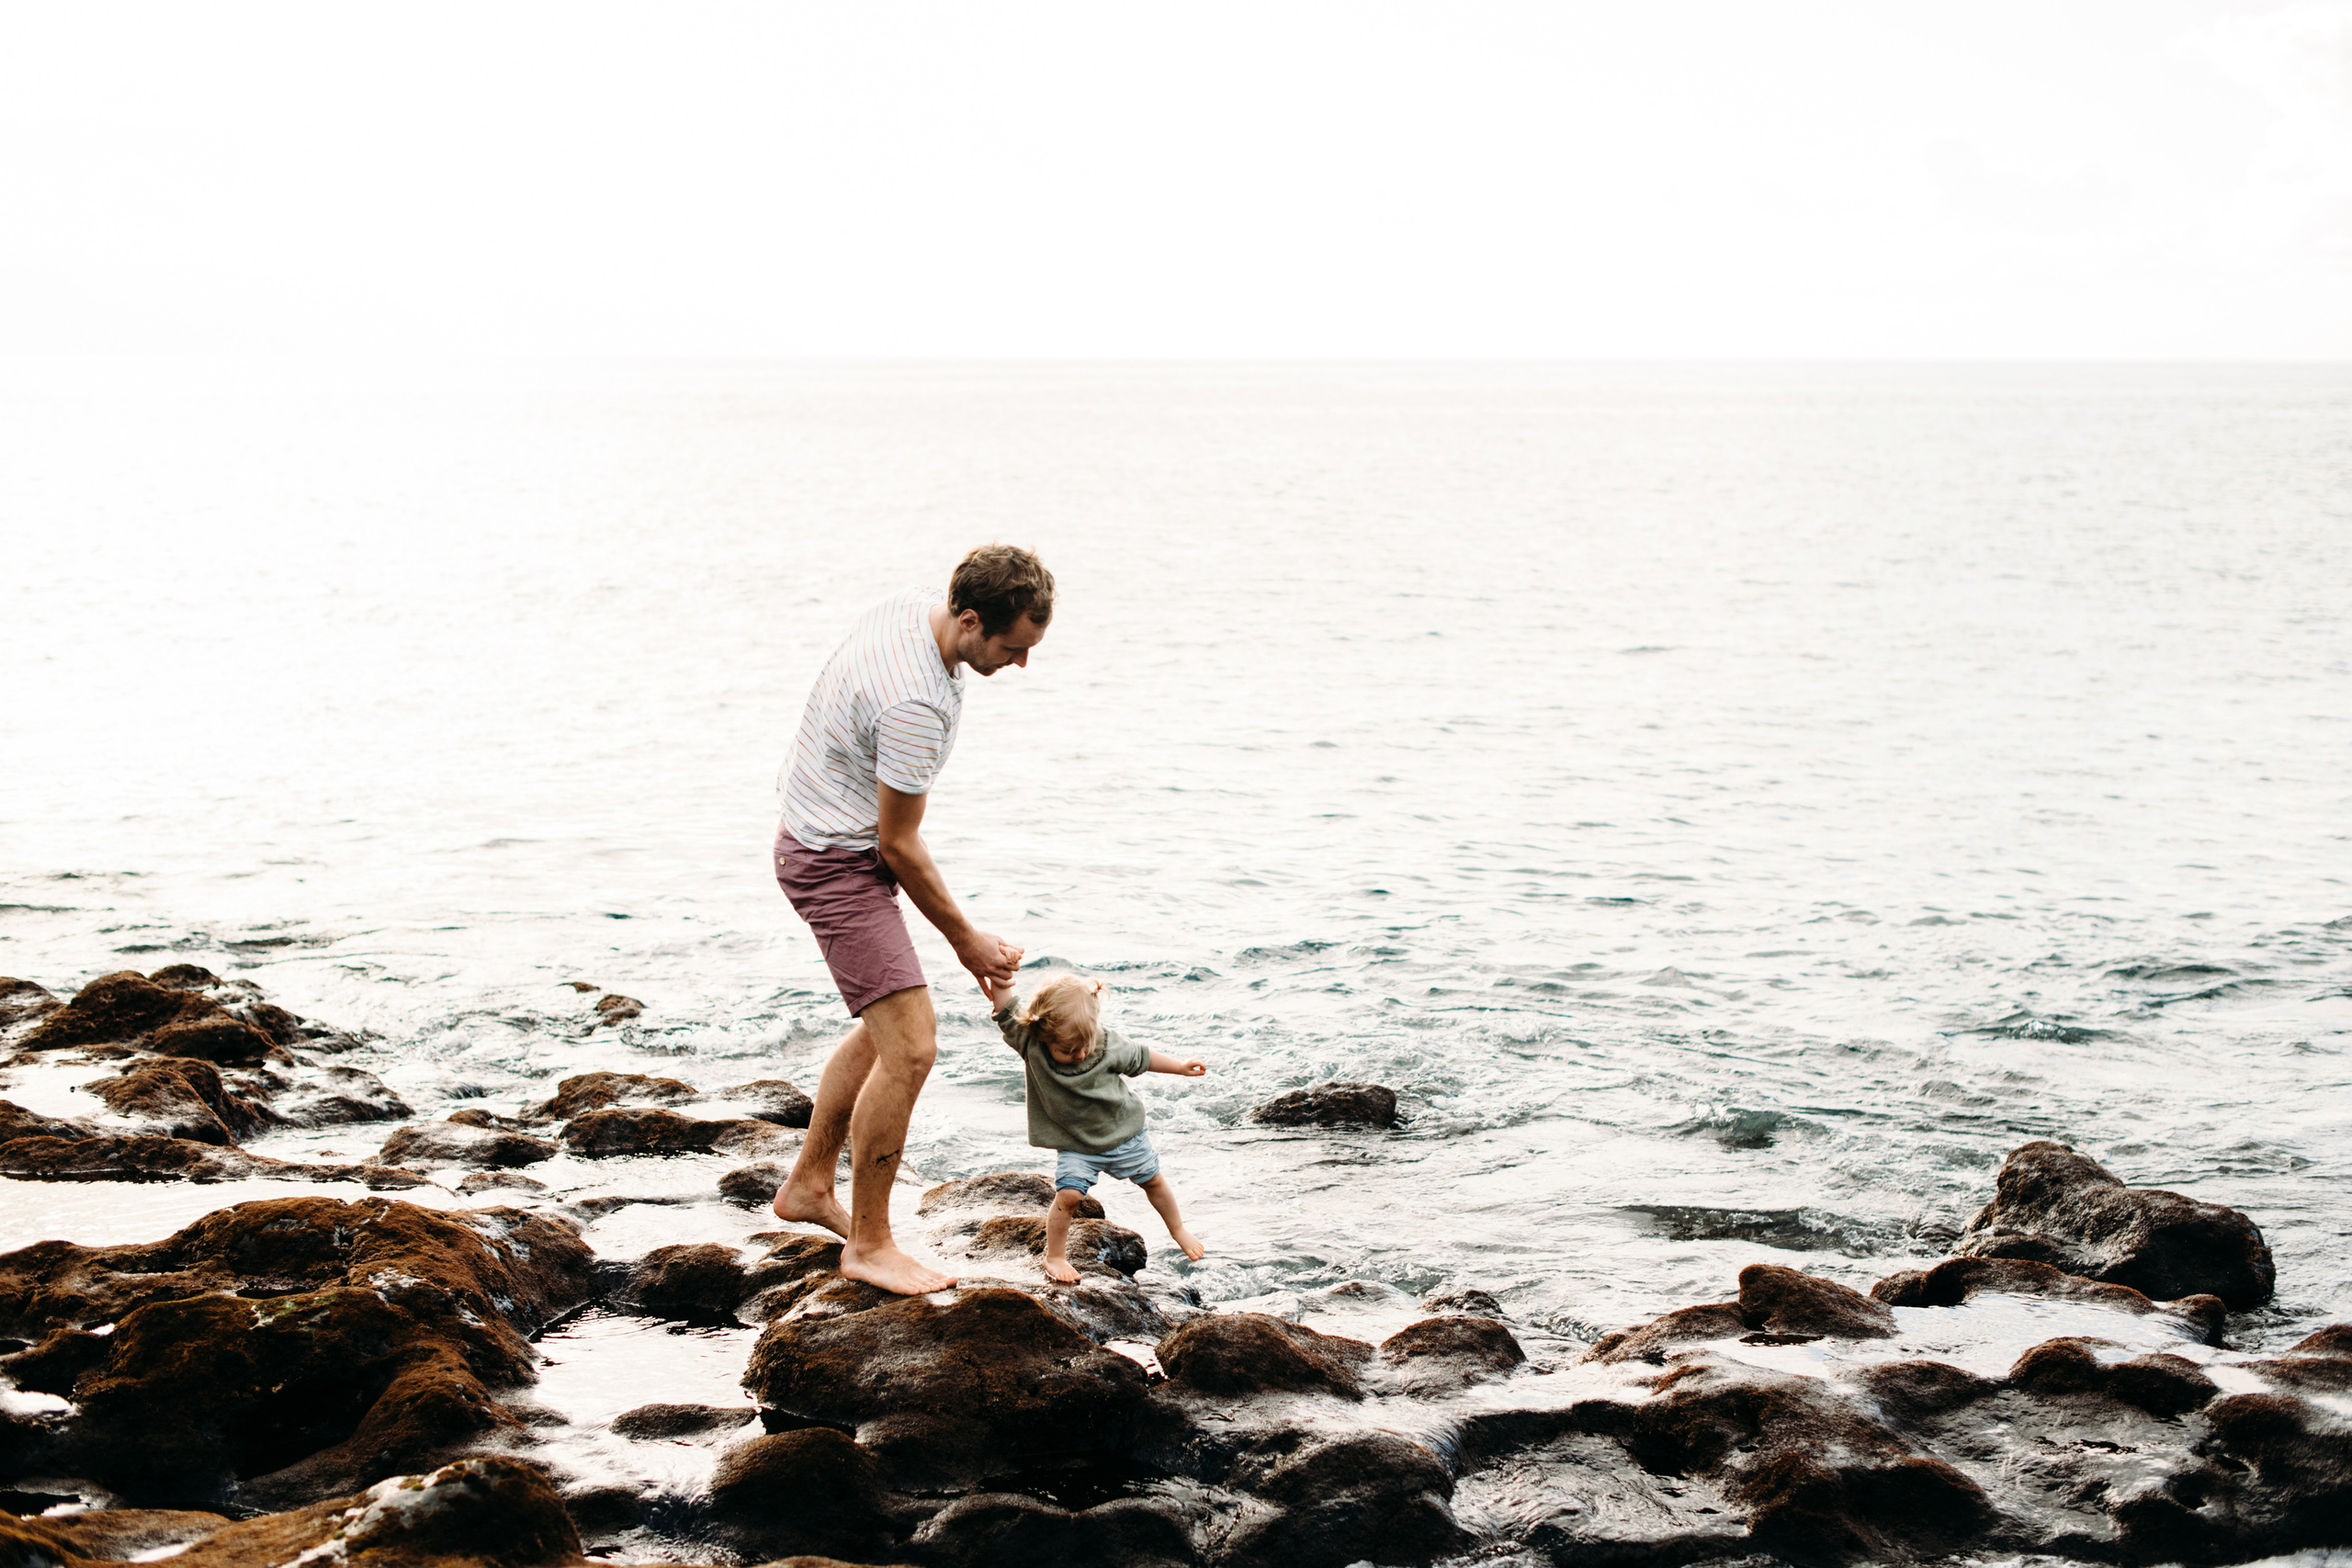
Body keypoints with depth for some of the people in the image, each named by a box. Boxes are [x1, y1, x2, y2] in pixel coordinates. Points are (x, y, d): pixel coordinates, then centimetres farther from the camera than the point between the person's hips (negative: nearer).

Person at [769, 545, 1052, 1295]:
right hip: (837, 864, -10)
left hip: (824, 834, 10)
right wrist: (965, 939, -9)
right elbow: (899, 846, -22)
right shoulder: (914, 705, -33)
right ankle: (868, 1243, -3)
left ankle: (809, 1185, 36)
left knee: (891, 1024, 22)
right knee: (909, 1048, -14)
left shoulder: (913, 607, -4)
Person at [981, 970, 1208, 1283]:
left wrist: (1181, 1067, 6)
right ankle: (1055, 1257, 2)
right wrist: (999, 984, -44)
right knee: (1067, 1195, -18)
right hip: (1077, 1147, -2)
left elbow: (1139, 1059, -2)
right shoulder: (1031, 1046, -25)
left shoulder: (1109, 1045, -21)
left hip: (1124, 1132, 2)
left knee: (1153, 1181, 17)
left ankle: (1178, 1230, 42)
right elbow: (1006, 1012, -27)